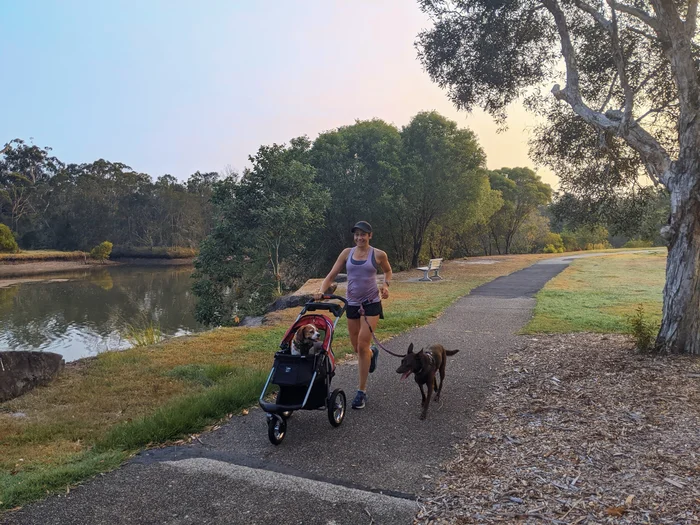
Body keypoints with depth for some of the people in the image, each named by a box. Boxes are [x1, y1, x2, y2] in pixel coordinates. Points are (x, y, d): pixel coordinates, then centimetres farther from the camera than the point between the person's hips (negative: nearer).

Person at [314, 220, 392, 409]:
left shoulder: (378, 255, -6)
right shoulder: (347, 253, 0)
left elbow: (388, 271, 12)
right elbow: (332, 275, -1)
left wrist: (386, 285, -8)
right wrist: (321, 291, -18)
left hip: (371, 303, -4)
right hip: (352, 303, 4)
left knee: (362, 346, -10)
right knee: (356, 347, 13)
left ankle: (362, 391, 2)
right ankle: (372, 352, 52)